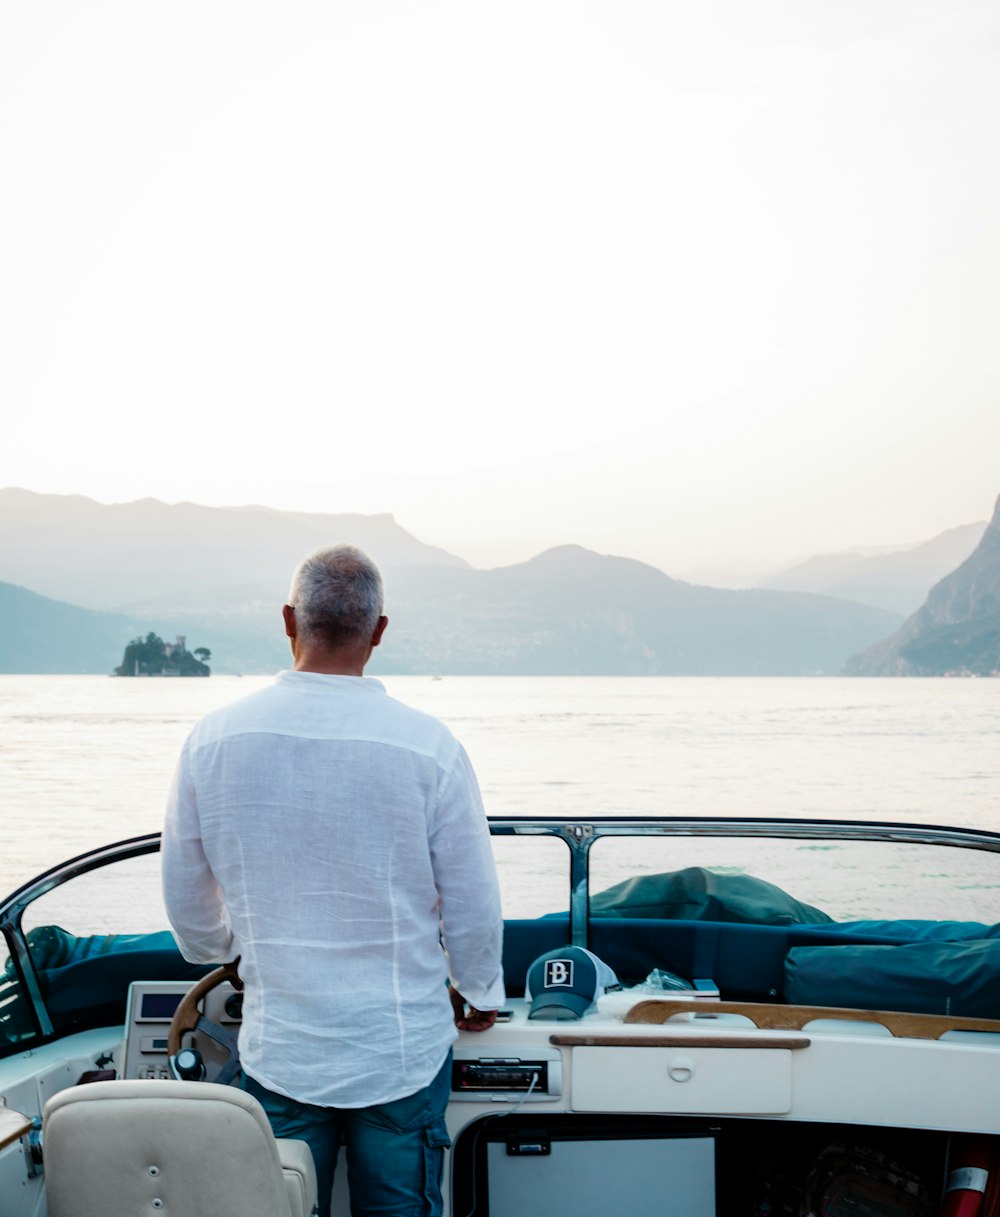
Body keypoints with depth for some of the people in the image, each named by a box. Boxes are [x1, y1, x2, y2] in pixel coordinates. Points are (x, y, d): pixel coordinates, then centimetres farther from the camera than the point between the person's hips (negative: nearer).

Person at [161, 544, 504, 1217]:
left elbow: (186, 895, 6)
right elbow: (472, 902, -6)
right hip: (402, 1050, -1)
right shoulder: (428, 744, -14)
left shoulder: (214, 738, -7)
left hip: (278, 1052, 2)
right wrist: (480, 991, 14)